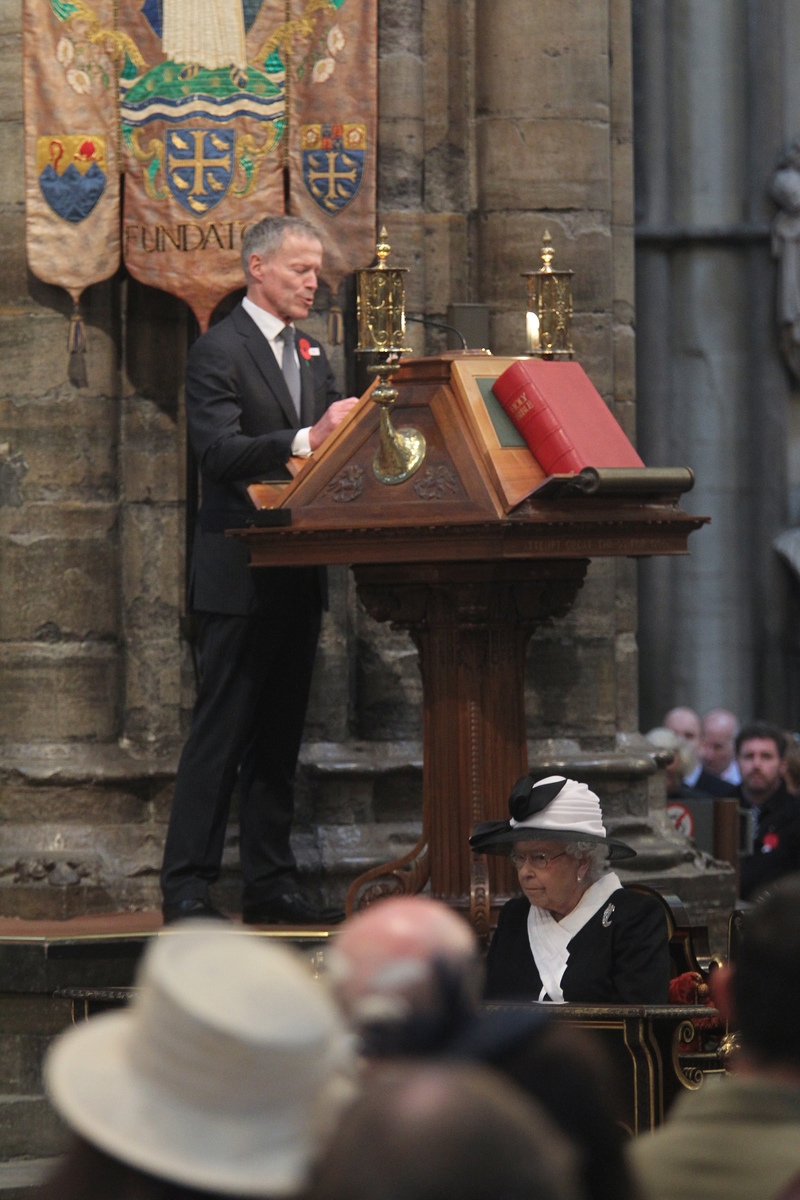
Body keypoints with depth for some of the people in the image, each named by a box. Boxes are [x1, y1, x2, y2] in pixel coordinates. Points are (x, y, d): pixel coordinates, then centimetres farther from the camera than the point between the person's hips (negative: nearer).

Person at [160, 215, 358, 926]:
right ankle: (187, 887, -5)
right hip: (241, 574, -8)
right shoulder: (220, 351, -8)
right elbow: (219, 452, -20)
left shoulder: (309, 353, 17)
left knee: (280, 734, 10)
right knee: (222, 732, -7)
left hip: (297, 573, 8)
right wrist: (306, 440, -32)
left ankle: (271, 885, 15)